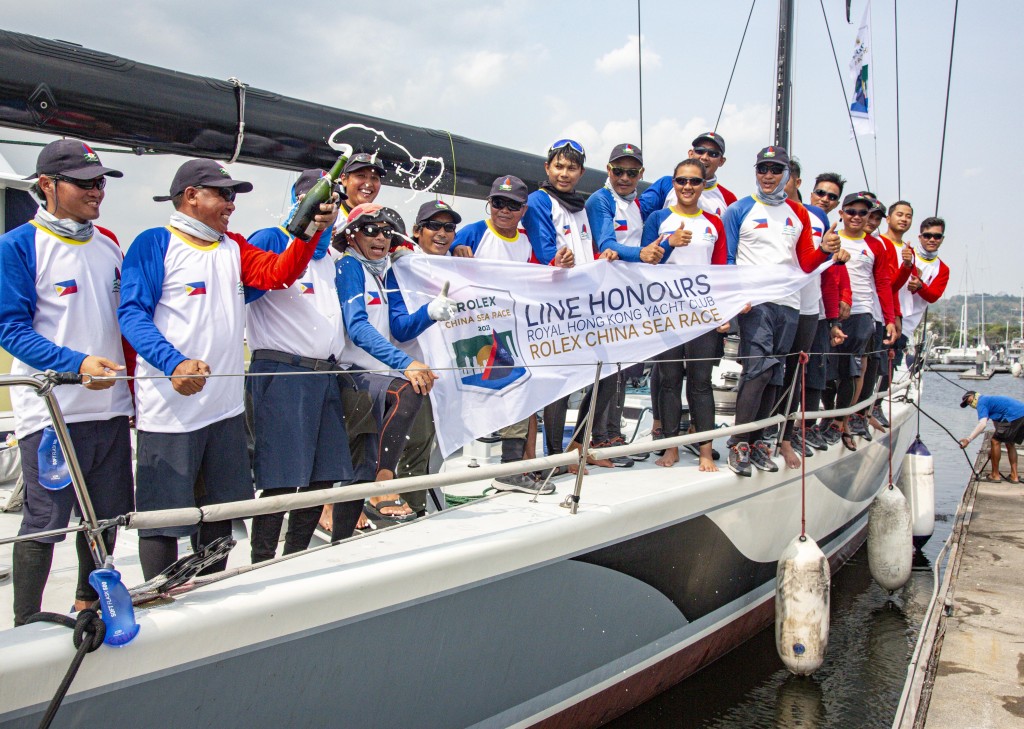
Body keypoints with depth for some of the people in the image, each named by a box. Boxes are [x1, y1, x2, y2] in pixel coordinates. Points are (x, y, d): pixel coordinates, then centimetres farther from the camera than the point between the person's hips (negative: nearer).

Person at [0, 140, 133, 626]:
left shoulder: (108, 244, 13)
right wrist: (77, 363, -24)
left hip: (110, 408, 6)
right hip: (50, 413, -6)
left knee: (107, 515, 14)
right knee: (45, 521, -1)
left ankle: (88, 604, 33)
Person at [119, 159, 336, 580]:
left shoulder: (233, 248, 16)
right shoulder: (154, 244, -4)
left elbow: (278, 273, 1)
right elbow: (132, 313, -13)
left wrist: (313, 232, -14)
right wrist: (174, 363, -29)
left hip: (226, 407, 7)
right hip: (169, 407, -7)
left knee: (221, 510, 17)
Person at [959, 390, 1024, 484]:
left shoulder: (981, 402, 1)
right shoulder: (990, 400, 30)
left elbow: (982, 424, -15)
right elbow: (997, 424, 34)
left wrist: (968, 439, -19)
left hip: (1014, 416, -10)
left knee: (995, 441, 0)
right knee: (1010, 444, 21)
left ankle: (995, 475, 5)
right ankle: (1014, 476, 18)